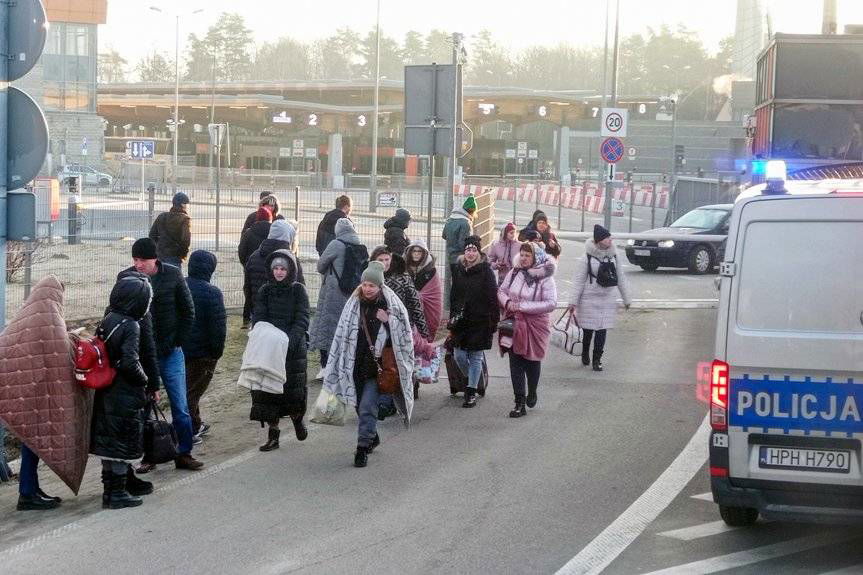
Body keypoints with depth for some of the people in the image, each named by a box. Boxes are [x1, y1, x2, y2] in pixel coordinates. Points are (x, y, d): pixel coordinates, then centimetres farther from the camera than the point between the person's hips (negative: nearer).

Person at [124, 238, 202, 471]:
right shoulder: (126, 277, -3)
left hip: (170, 353, 0)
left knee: (180, 406, 2)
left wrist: (177, 342, -3)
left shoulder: (172, 275, -4)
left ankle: (184, 454, 12)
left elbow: (188, 312, 3)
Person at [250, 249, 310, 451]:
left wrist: (289, 340, -23)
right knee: (267, 389, -1)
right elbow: (258, 319, -1)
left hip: (294, 349, -2)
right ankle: (273, 435, 8)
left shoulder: (298, 291, -1)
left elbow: (302, 320, -9)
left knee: (293, 389, -1)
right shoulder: (265, 291, 6)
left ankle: (297, 418, 30)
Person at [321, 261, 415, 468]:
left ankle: (363, 448, -5)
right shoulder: (354, 304, 2)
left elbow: (403, 335, 2)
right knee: (360, 405, 14)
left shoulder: (391, 305, -5)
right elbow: (342, 334, 6)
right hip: (357, 364, 4)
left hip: (377, 365, -4)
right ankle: (372, 437, 36)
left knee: (367, 406, -10)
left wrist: (387, 321, -16)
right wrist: (338, 368, 3)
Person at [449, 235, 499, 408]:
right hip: (461, 321, 5)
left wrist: (494, 321, -11)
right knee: (459, 356, 5)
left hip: (480, 321, -5)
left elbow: (492, 298, -8)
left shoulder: (486, 271, -7)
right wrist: (452, 316, 11)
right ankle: (472, 382, 31)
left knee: (476, 357, 2)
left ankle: (471, 392, 8)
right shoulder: (458, 269, 8)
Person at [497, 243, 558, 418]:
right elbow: (501, 291, 13)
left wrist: (523, 306, -21)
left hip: (535, 326, -3)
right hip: (515, 324, 3)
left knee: (532, 361, 11)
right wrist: (507, 302, -10)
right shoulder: (514, 273, 1)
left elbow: (551, 303, -19)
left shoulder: (545, 278, -13)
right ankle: (520, 404, 3)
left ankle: (532, 393, 39)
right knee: (515, 363, 0)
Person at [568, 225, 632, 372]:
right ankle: (585, 353, 31)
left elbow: (621, 279, 12)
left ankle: (597, 359, 10)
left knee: (602, 330, 0)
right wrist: (573, 301, -10)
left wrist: (626, 299, 14)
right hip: (589, 299, -3)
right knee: (588, 329, 6)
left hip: (608, 299, 3)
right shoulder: (587, 258, -10)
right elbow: (579, 280, -8)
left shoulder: (613, 257, 3)